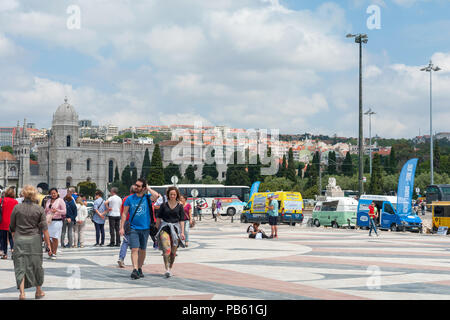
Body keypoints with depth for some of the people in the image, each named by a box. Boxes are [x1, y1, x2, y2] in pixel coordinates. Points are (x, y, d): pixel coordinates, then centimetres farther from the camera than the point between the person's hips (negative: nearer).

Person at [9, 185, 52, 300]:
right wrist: (48, 245, -1)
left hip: (19, 240, 0)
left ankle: (22, 292, -8)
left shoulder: (17, 208, -1)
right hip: (35, 240, 0)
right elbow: (44, 229, -5)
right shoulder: (39, 209, -3)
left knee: (20, 265, 3)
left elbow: (12, 228, 5)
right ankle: (38, 291, 26)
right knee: (36, 265, 13)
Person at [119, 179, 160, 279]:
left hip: (145, 228, 1)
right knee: (134, 249, -13)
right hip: (133, 228, -1)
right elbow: (124, 214, 5)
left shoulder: (147, 198, 1)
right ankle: (135, 270, -19)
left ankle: (139, 269, 25)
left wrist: (148, 188, -7)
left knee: (142, 250, 11)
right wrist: (122, 227, -1)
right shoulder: (130, 199, 3)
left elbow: (156, 195, -22)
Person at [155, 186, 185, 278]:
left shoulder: (180, 206, 7)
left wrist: (182, 232, -1)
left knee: (173, 251, 6)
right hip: (164, 228, -1)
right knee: (166, 249, -17)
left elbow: (182, 220, 6)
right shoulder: (164, 205, 6)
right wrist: (157, 229, 7)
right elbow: (158, 218, 11)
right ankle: (167, 269, -21)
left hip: (175, 228, 1)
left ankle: (170, 268, 23)